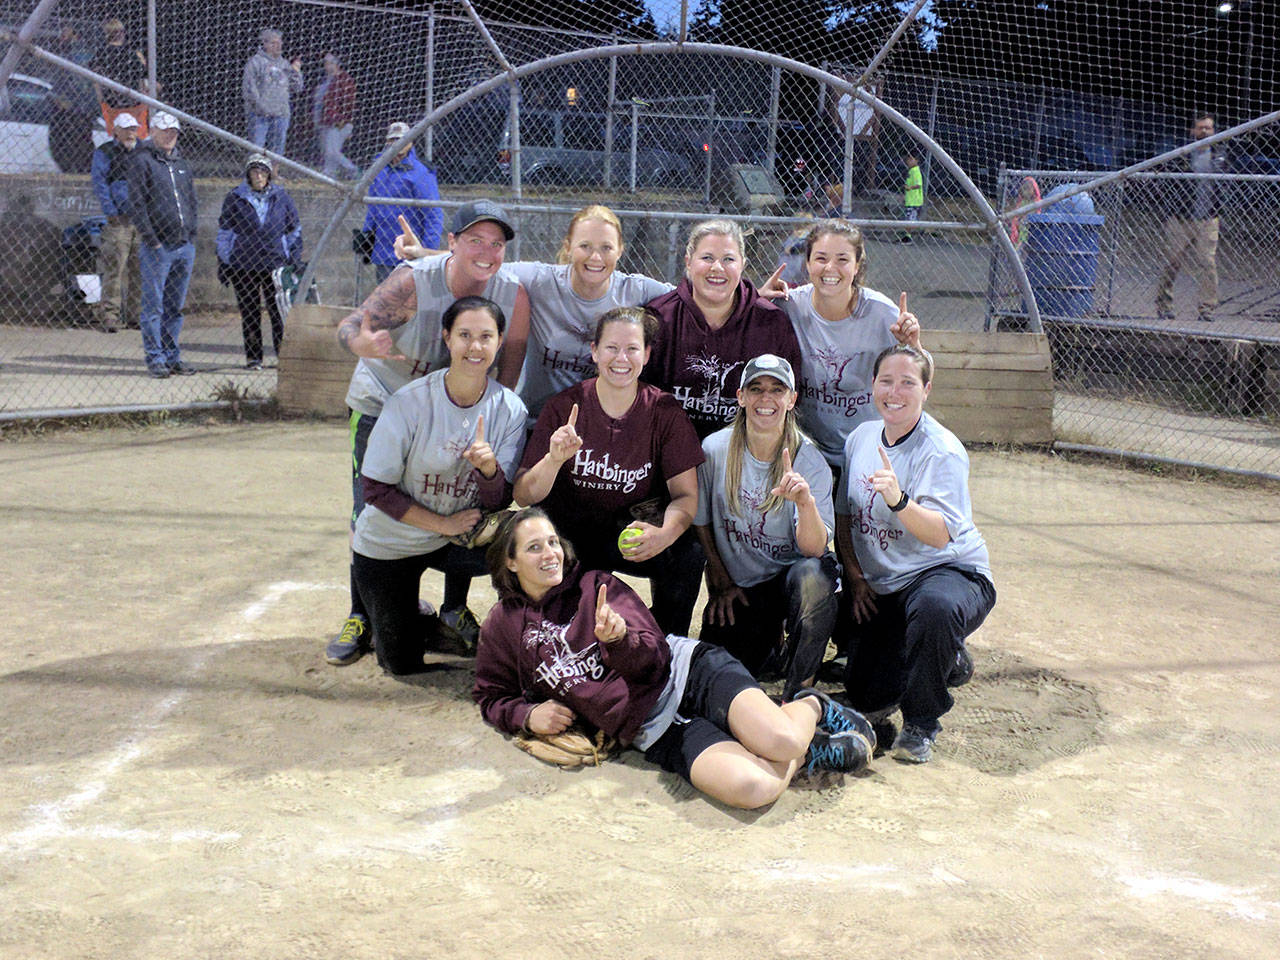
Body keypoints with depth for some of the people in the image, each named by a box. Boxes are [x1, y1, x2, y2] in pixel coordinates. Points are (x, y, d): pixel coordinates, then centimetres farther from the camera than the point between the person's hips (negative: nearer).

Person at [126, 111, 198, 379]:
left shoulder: (182, 163, 18)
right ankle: (155, 358, 0)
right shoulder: (142, 161, -3)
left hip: (185, 246, 6)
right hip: (156, 246, -6)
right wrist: (151, 240, -14)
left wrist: (191, 235, 11)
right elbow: (136, 205, -9)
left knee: (175, 306, 10)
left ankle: (172, 356, 16)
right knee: (153, 305, -3)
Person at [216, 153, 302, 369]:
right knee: (249, 314, 4)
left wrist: (296, 262, 11)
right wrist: (223, 264, 6)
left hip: (276, 264, 0)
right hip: (243, 266, 0)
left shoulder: (282, 198, 9)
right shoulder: (234, 198, 6)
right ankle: (253, 357, 13)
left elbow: (295, 231, 15)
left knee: (280, 312, -3)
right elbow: (224, 233, 10)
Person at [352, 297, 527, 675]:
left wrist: (488, 467, -34)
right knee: (402, 662, 2)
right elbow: (376, 488, -16)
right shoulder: (410, 402, -22)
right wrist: (443, 523, -19)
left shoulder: (509, 409, -13)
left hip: (456, 539, 2)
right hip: (389, 544, -2)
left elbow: (498, 501, -12)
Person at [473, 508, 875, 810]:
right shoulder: (501, 627, 13)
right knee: (749, 787, -30)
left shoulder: (596, 585, 9)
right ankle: (810, 753, 2)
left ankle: (811, 707, 8)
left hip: (690, 670, 0)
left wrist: (619, 638, -20)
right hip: (653, 732, 0)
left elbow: (652, 656, 2)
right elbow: (492, 696, 21)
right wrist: (528, 714, -1)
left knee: (780, 740, -29)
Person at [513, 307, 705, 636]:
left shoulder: (666, 412, -7)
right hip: (569, 532, -1)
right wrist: (554, 460, -33)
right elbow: (523, 496, -12)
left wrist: (666, 533, -31)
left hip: (633, 532, 1)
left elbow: (685, 495, -9)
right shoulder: (563, 407, -9)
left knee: (687, 554, -27)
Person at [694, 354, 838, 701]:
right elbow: (701, 522, 7)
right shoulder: (715, 449, -8)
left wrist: (806, 502, -43)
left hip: (789, 574, -2)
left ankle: (798, 695, -18)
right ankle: (767, 650, 23)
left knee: (812, 575, -38)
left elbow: (814, 548, -24)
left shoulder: (809, 460, -14)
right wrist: (720, 584, 7)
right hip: (738, 588, 2)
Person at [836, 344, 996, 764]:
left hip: (952, 572, -6)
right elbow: (844, 513, 13)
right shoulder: (861, 437, 2)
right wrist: (855, 576, 3)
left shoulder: (942, 451, -18)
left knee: (934, 607, -43)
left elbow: (941, 535, -31)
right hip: (881, 587, 6)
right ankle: (946, 662, 32)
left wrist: (899, 500, -48)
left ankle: (920, 724, -18)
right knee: (863, 694, -1)